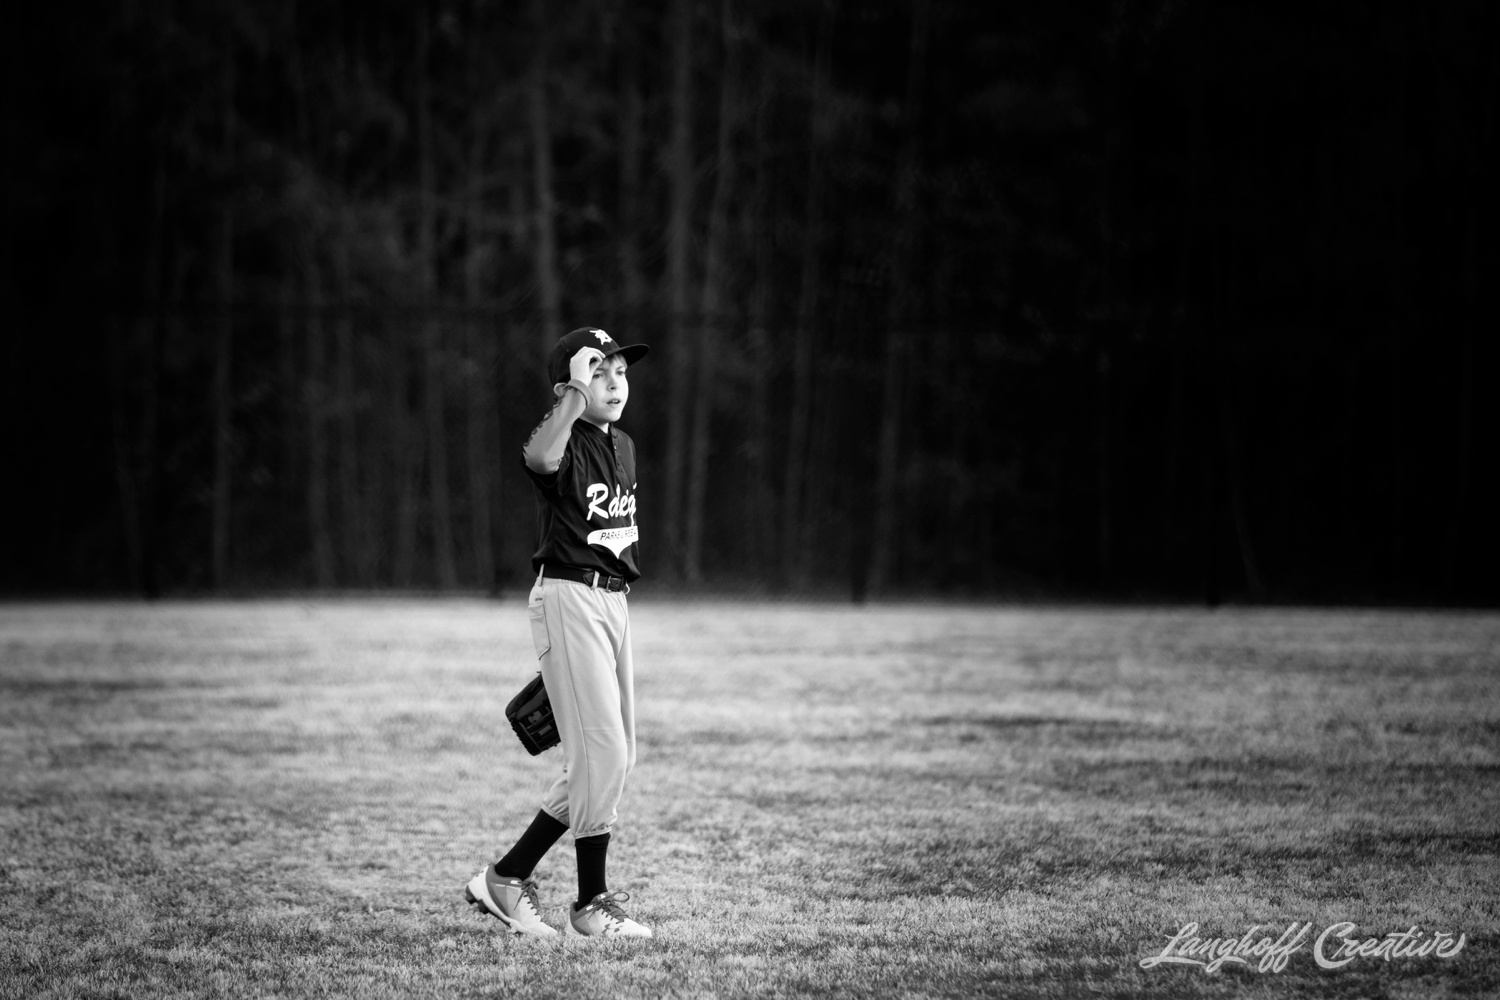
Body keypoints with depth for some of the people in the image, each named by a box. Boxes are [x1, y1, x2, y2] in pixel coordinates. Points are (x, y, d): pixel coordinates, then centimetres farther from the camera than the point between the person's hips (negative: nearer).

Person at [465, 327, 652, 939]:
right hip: (567, 599, -9)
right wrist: (577, 393, -39)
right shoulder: (564, 444, -14)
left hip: (613, 601, 9)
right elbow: (541, 459, -41)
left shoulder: (623, 446, 14)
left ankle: (508, 877, 15)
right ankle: (591, 904, 0)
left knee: (617, 757, 10)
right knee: (601, 755, -11)